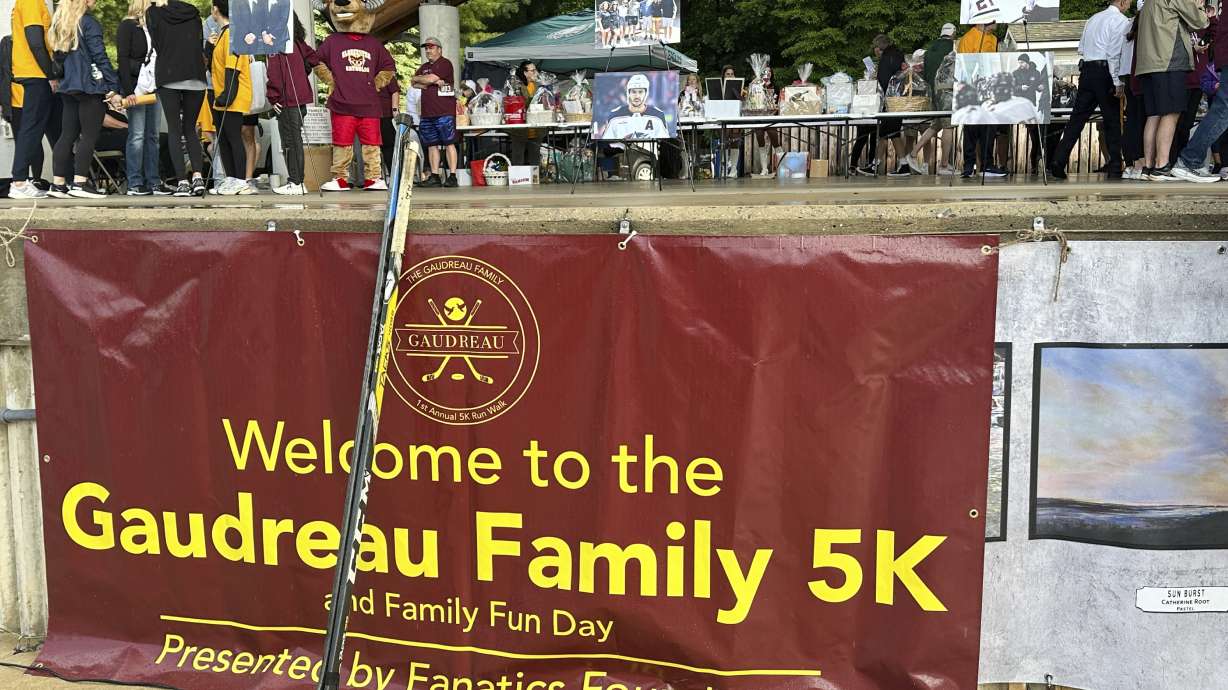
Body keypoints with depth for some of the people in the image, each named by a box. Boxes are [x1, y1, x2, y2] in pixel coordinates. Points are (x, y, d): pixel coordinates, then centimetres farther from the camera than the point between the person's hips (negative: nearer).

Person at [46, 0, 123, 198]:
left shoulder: (59, 23, 15)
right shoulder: (89, 23, -8)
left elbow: (57, 53, 17)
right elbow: (100, 57, -13)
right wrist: (114, 88, -12)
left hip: (68, 87, 8)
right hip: (91, 86, -8)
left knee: (67, 135, 8)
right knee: (89, 135, -4)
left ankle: (58, 183, 7)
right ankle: (79, 184, -8)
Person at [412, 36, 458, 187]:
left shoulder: (445, 63, 0)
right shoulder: (424, 67, 23)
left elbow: (431, 78, -13)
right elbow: (414, 84, 10)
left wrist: (418, 78, 5)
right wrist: (434, 82, -3)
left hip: (444, 112, -7)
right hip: (427, 112, 7)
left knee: (449, 143, -8)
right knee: (432, 145, 6)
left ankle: (452, 176, -10)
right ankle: (434, 177, 9)